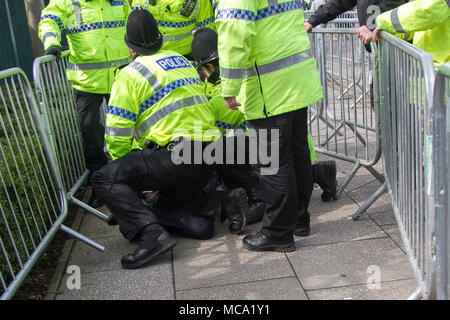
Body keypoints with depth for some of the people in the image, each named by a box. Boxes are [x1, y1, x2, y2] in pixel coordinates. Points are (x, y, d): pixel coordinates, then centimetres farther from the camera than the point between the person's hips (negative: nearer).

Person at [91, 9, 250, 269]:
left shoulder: (130, 75, -1)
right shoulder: (181, 61, 21)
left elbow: (117, 137, -3)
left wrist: (132, 176, 14)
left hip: (177, 156, -8)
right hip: (209, 157, 8)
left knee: (105, 179, -1)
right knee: (165, 208, 25)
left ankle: (152, 234, -18)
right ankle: (224, 204, 3)